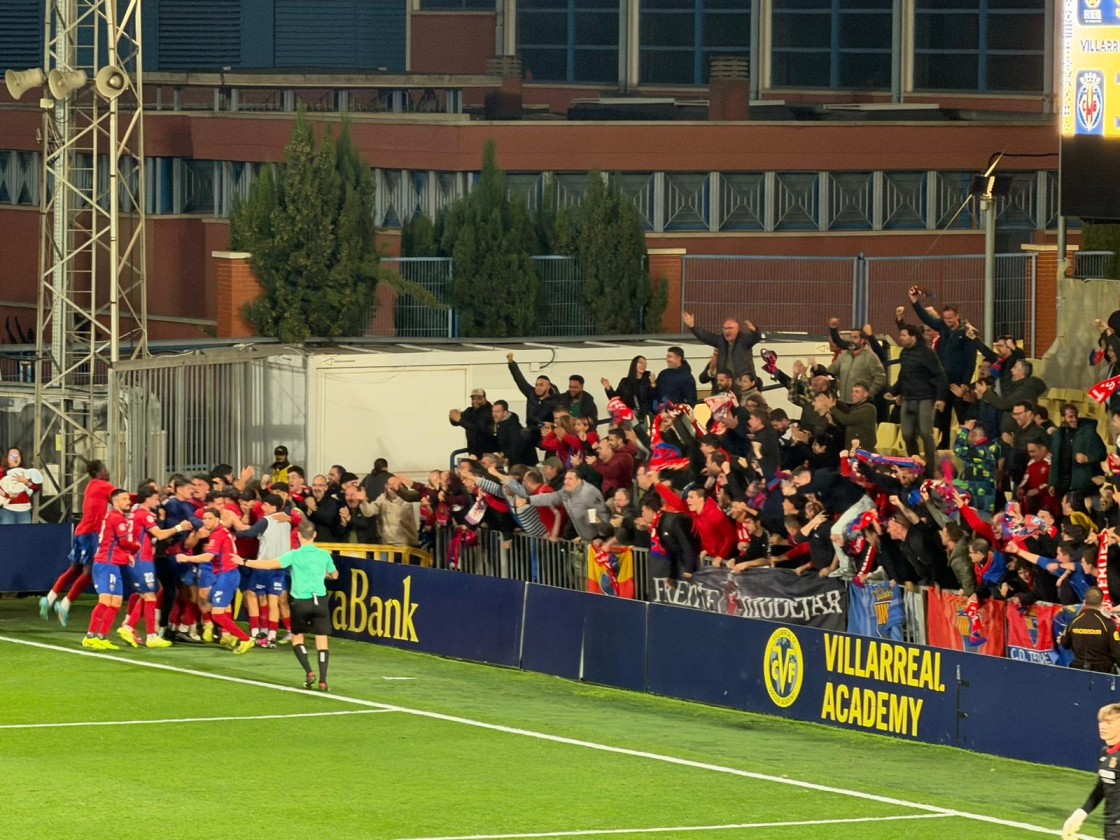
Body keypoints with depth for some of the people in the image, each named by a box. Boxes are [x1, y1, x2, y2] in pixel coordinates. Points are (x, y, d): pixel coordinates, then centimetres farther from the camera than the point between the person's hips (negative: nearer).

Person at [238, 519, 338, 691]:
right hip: (320, 600, 2)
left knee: (297, 637, 18)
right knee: (322, 640, 2)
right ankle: (322, 680, -7)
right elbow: (334, 575, 20)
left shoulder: (294, 556, -8)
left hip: (301, 602, -2)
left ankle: (309, 672, 2)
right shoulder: (324, 555, 3)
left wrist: (245, 562, -7)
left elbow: (270, 564, -16)